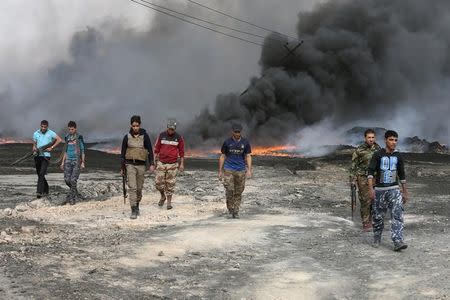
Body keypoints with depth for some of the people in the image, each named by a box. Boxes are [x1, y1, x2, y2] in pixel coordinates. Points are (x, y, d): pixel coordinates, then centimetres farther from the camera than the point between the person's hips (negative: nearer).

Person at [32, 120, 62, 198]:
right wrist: (34, 148, -10)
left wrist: (51, 148, -6)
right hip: (37, 156, 4)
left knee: (41, 174, -17)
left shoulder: (51, 133, 0)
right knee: (39, 174, 11)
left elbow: (59, 139, 1)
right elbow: (34, 145, 13)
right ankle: (45, 191, 27)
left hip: (46, 156, -4)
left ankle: (39, 192, -22)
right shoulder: (35, 134, 8)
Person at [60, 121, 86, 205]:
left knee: (73, 180, -10)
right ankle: (75, 192, 24)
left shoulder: (79, 137, -5)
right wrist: (63, 162, 13)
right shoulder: (67, 137, 10)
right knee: (67, 179, -2)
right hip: (68, 160, 5)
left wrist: (83, 162, -9)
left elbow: (83, 150, -4)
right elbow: (65, 150, 17)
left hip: (77, 161, -5)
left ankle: (72, 198, -1)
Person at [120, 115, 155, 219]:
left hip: (141, 165, 1)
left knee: (139, 188, 9)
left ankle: (137, 206, 31)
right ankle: (133, 211, -12)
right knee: (132, 187, -10)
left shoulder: (145, 136, 0)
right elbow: (123, 152, 8)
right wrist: (122, 167, 8)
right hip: (130, 165, -1)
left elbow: (150, 151, 2)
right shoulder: (127, 137, 2)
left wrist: (151, 164, -7)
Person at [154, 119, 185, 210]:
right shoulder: (161, 135, 2)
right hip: (161, 163, 1)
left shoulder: (179, 138, 1)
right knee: (158, 182, -2)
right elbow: (156, 149, 9)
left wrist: (182, 164, 3)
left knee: (170, 184, 1)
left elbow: (181, 152, 6)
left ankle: (169, 202, 10)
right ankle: (163, 196, 24)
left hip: (173, 164, -1)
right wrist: (154, 161, 6)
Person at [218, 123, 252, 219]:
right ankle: (230, 209, 7)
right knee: (229, 191, -11)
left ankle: (236, 211, 14)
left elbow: (248, 156, 4)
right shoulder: (227, 142, 1)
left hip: (241, 171, 1)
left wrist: (249, 170, -8)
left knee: (238, 193, 4)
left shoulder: (245, 142, 3)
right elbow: (222, 157, 6)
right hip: (228, 170, -1)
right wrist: (220, 171, 4)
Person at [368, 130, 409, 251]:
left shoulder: (398, 156, 5)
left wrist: (405, 192, 15)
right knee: (378, 217, 7)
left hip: (394, 190, 2)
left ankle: (398, 242, -17)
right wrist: (371, 188, -23)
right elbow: (371, 172, -11)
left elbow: (402, 175, 14)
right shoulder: (378, 155, -5)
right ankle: (377, 239, 27)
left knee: (397, 215, -13)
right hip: (380, 190, -2)